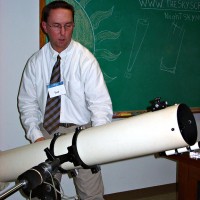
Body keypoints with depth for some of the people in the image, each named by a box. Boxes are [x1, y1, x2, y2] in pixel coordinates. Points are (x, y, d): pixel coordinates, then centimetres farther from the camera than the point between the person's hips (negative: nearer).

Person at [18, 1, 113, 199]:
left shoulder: (85, 59, -7)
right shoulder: (35, 62, 2)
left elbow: (100, 102, -11)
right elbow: (27, 103, 5)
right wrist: (35, 135, -9)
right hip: (46, 133, 3)